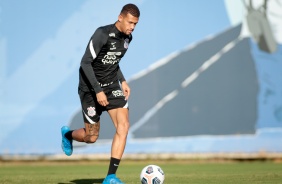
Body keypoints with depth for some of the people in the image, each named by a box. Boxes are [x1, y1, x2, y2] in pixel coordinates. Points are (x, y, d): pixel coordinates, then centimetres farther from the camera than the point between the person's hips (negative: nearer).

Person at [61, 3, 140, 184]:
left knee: (123, 126, -14)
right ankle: (67, 134, 39)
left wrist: (123, 81, 7)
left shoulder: (127, 38, 2)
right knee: (91, 137, 2)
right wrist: (98, 91, -26)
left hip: (112, 86, 6)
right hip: (91, 88, -6)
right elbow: (85, 63, -22)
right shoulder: (102, 34, -21)